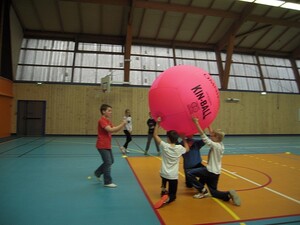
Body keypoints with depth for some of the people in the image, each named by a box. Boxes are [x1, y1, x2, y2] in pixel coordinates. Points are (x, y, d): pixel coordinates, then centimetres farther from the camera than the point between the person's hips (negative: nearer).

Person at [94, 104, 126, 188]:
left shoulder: (108, 120, 12)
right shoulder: (102, 120, -19)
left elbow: (115, 130, 9)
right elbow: (110, 130, -32)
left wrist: (122, 125, -7)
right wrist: (122, 125, -28)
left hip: (107, 145, 10)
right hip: (102, 146, -10)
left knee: (110, 161, 19)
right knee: (108, 163, -5)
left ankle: (97, 173, 34)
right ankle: (108, 182, 6)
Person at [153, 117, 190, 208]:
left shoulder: (164, 146, -11)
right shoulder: (179, 148, -7)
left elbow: (155, 135, -1)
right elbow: (187, 149, 17)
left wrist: (157, 123, -1)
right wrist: (183, 139, 23)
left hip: (164, 173, 1)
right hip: (173, 176, -1)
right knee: (172, 195, 11)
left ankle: (163, 190, 30)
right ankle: (167, 198, -21)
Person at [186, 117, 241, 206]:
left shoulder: (215, 145, -20)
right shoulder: (221, 144, 3)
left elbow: (203, 135, -23)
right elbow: (212, 133, 13)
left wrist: (196, 122, -22)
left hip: (211, 171, -9)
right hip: (216, 172, 9)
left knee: (190, 173, -7)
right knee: (213, 192, 21)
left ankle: (203, 191, -2)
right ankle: (229, 194, 0)